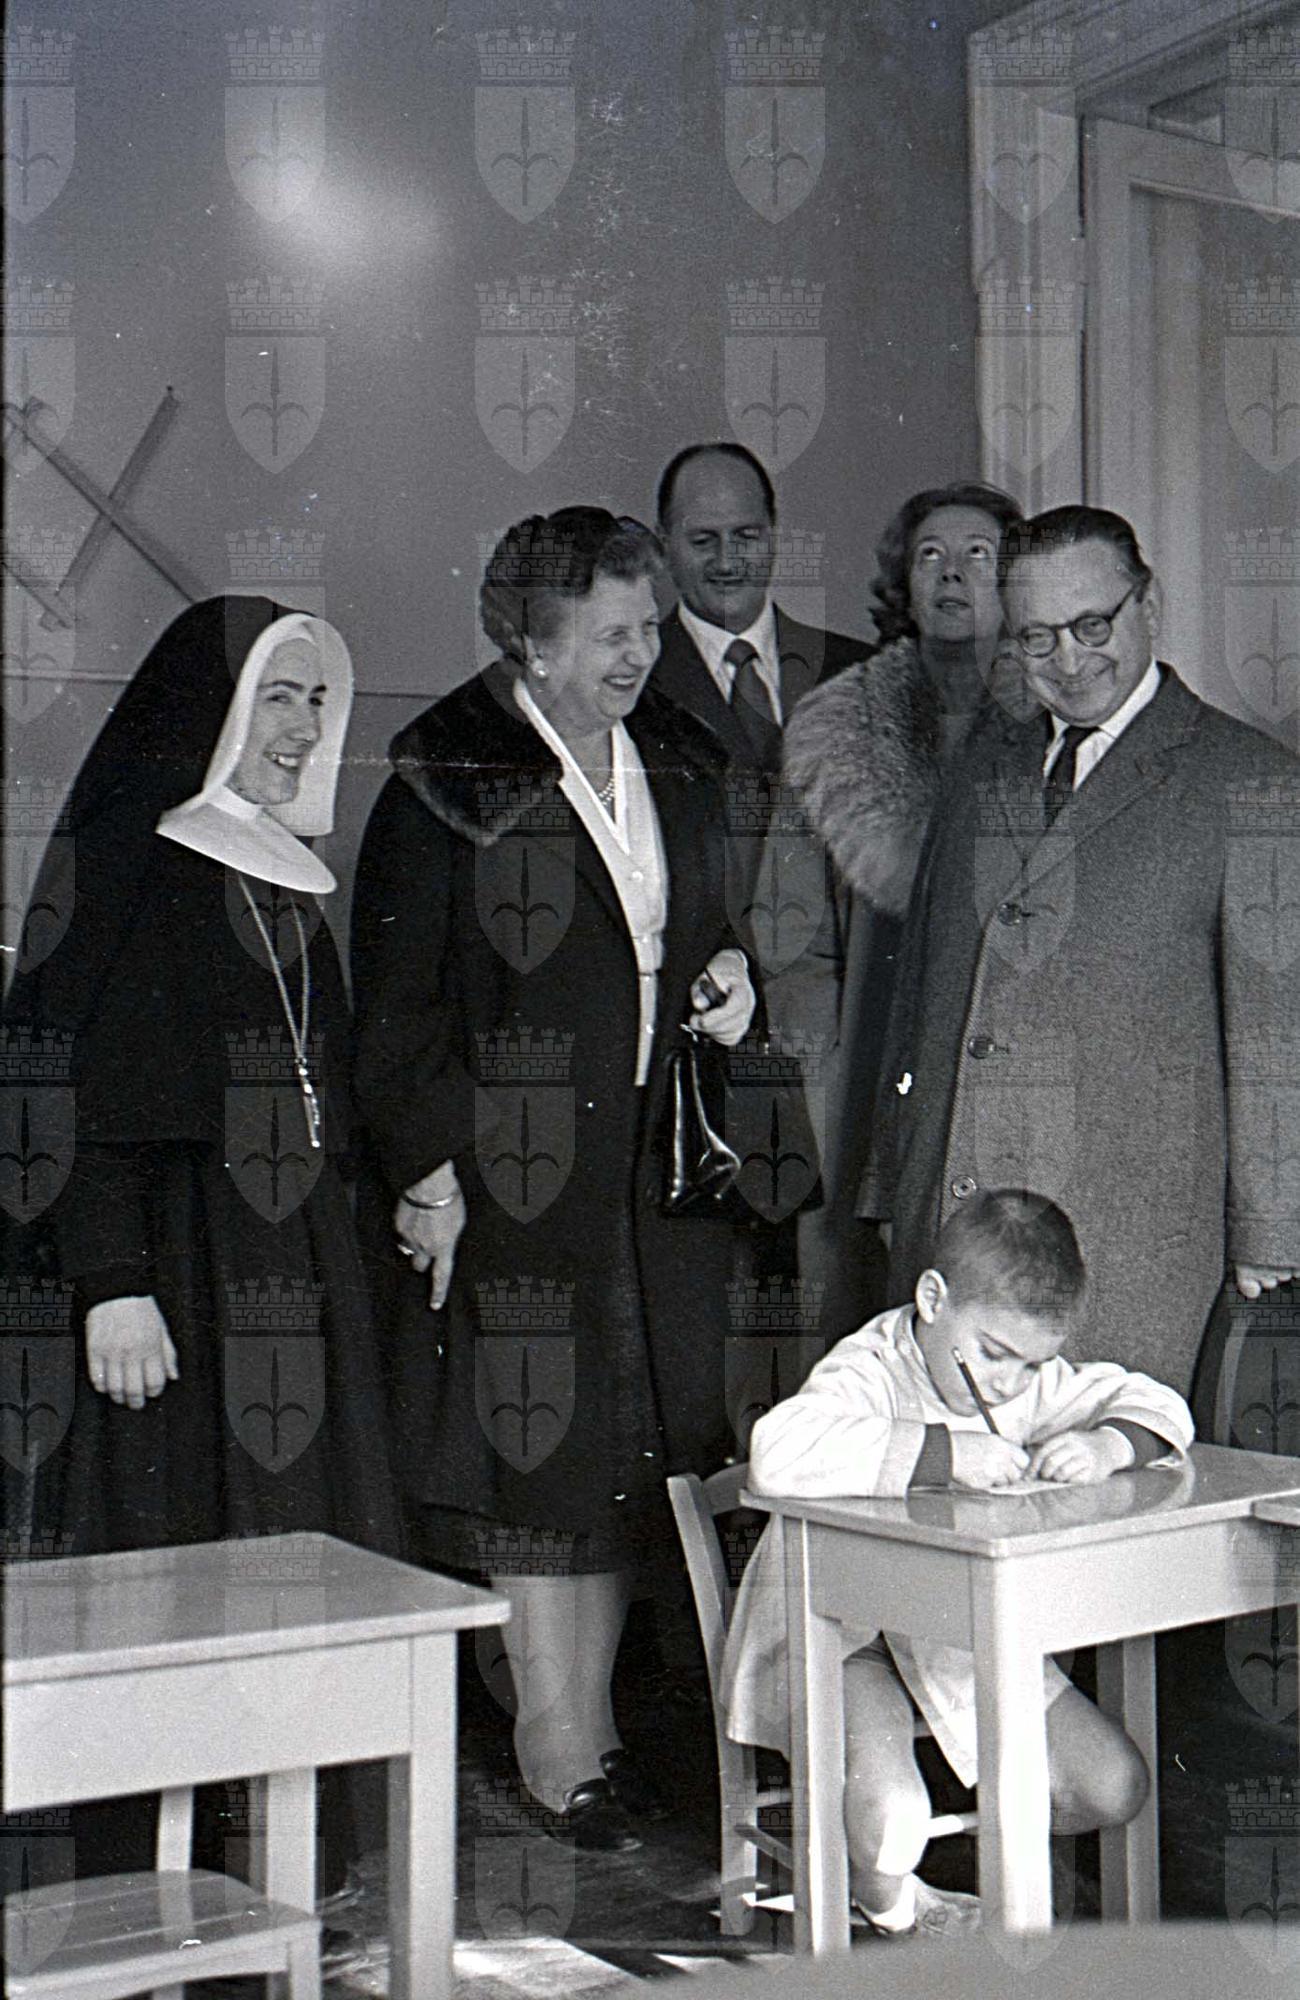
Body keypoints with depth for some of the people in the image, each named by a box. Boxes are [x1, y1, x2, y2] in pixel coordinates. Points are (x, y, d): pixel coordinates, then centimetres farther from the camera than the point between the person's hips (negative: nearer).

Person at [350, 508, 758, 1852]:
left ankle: (587, 1717, 21)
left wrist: (725, 980, 4)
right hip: (511, 1171, -6)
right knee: (536, 1443, -1)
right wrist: (426, 1167, -12)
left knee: (643, 1445, 8)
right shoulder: (449, 778, -7)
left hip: (659, 1160, 6)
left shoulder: (678, 761, 12)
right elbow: (395, 996, -7)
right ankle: (563, 1743, 11)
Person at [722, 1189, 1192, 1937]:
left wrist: (1108, 1444, -22)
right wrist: (945, 1453, -43)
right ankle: (890, 1902, 10)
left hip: (965, 1632, 6)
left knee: (1114, 1787, -2)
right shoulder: (869, 1373, -25)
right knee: (891, 1820, -29)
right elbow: (781, 1455, -45)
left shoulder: (1032, 1380, -3)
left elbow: (1160, 1409, 3)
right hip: (841, 1634, -6)